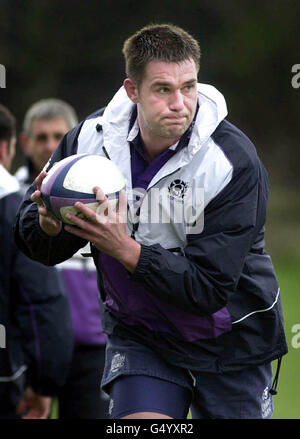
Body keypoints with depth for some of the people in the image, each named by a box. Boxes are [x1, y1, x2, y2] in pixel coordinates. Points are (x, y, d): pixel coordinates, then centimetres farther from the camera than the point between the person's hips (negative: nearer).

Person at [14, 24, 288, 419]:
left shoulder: (235, 163, -24)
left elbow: (209, 289, -27)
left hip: (230, 340, -2)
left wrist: (127, 250, -38)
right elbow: (38, 245, -1)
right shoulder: (91, 137, -12)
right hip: (138, 334, 2)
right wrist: (48, 224, -25)